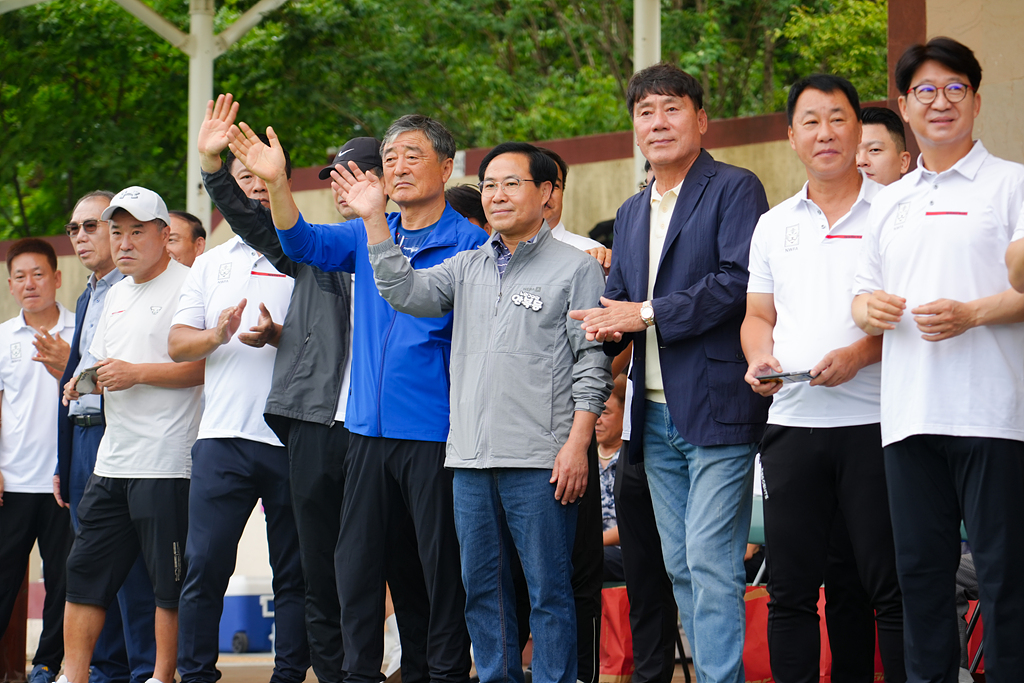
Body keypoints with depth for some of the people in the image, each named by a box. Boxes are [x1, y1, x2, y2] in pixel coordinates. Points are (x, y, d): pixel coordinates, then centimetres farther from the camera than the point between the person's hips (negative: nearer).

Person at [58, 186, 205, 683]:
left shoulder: (185, 285, -7)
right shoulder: (117, 293, 20)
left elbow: (203, 365, -16)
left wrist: (136, 373, -17)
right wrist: (84, 381, 7)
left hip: (166, 463, -9)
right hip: (111, 460, 9)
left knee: (170, 584, -2)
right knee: (84, 570, 8)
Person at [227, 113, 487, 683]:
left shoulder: (468, 242, -3)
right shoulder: (369, 235, 14)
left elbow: (432, 309, -12)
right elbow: (306, 244, 1)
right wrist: (276, 183, -12)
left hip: (435, 430, -6)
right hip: (369, 428, 6)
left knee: (441, 562, -1)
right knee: (359, 559, 8)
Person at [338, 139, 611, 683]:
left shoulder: (574, 267, 2)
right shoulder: (466, 268, 17)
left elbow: (592, 364, -3)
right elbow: (405, 292, 5)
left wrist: (577, 444, -11)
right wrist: (374, 220, -3)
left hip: (539, 460, -5)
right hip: (471, 457, 5)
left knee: (548, 590, -3)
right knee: (481, 588, 10)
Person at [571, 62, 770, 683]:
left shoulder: (735, 189, -4)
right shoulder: (632, 214, 20)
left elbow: (739, 281, -16)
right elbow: (619, 298, 23)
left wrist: (646, 314, -15)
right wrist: (608, 326, -2)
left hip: (717, 406, -8)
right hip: (656, 416, 8)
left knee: (710, 562, -12)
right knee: (681, 568, 9)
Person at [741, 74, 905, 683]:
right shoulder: (774, 226, 16)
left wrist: (861, 353, -18)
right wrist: (759, 358, 0)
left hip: (872, 423, -4)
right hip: (792, 422, 4)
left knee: (889, 586, -4)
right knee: (791, 586, 5)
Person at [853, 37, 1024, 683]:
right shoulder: (891, 201, 20)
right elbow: (865, 288, 23)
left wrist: (972, 313, -19)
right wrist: (870, 306, 0)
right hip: (910, 413, 6)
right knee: (920, 568, 8)